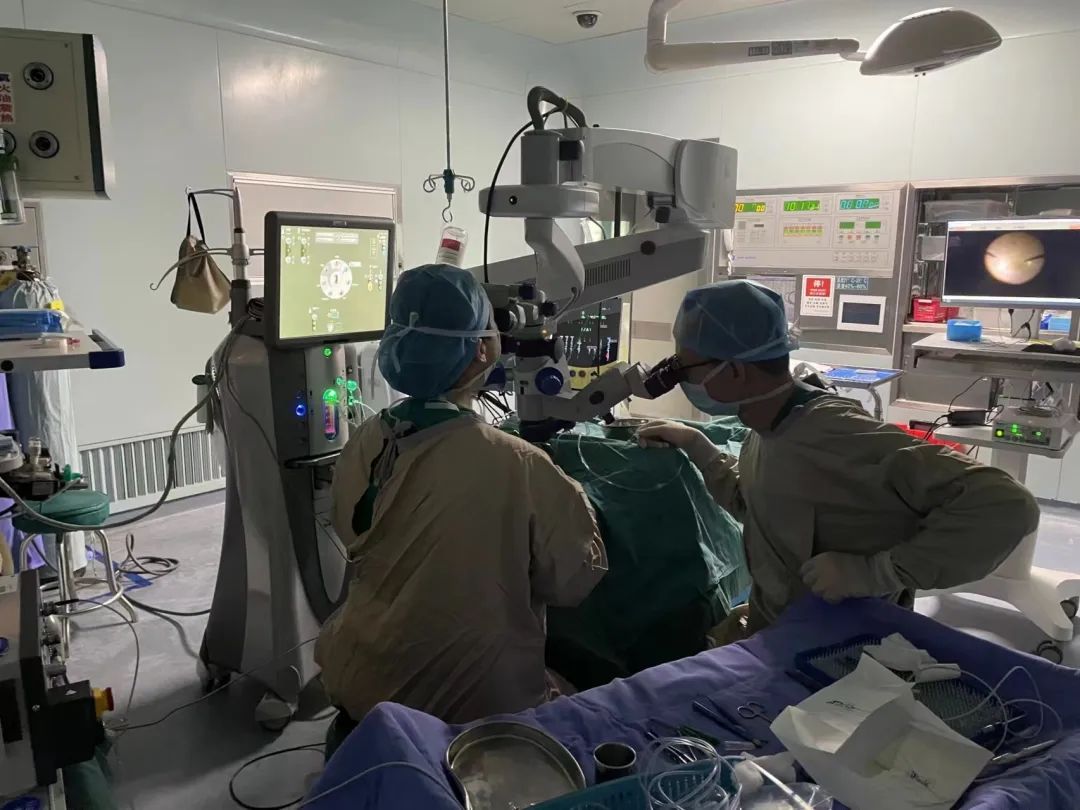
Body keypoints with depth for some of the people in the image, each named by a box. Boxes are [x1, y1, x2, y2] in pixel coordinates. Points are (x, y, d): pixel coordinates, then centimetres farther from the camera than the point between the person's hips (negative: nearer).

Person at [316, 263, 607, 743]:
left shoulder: (363, 443, -9)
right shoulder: (518, 468, -27)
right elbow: (577, 579, -12)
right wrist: (563, 497, 4)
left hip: (358, 684, 6)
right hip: (466, 704, -5)